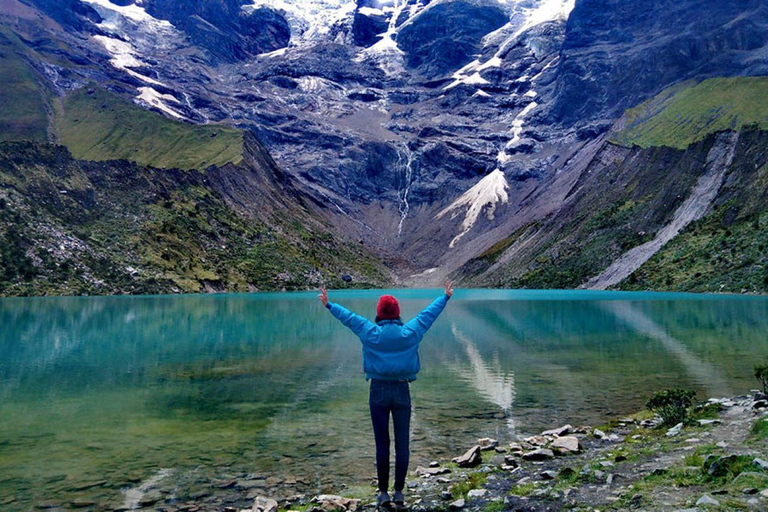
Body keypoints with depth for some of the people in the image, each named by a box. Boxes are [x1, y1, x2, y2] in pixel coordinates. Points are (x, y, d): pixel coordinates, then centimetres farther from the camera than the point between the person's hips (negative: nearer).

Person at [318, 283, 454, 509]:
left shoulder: (371, 333, -6)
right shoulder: (410, 332, -4)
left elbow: (348, 317, 8)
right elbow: (429, 313, 10)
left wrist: (328, 304, 23)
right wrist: (446, 297, 25)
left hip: (378, 391, 0)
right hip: (402, 391, 1)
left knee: (382, 444, 7)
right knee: (402, 444, 8)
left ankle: (384, 492, 15)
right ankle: (399, 492, 14)